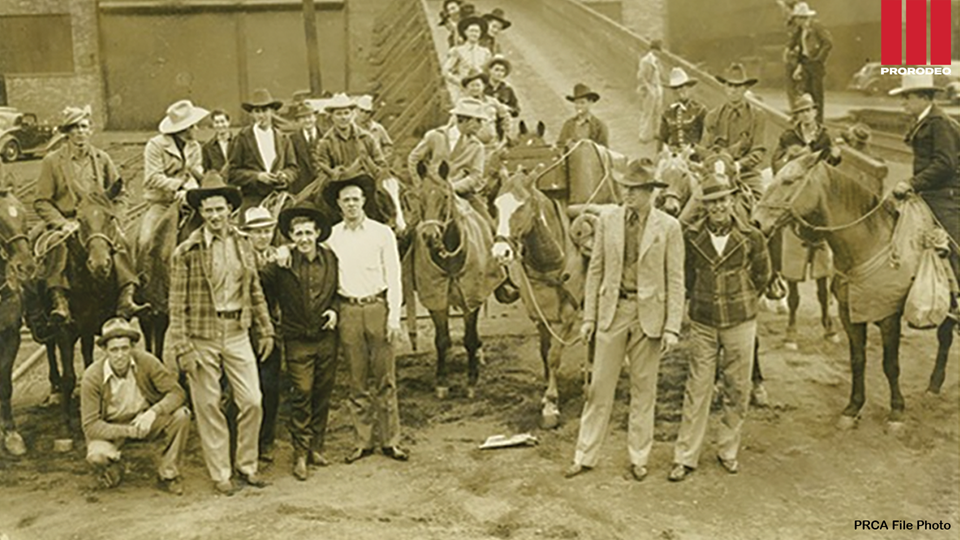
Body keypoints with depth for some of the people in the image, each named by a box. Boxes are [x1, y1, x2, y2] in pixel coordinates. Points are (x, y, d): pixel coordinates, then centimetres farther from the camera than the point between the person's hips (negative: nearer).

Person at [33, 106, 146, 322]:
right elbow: (41, 201, 2)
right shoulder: (52, 161, 5)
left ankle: (126, 300, -34)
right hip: (65, 221, -2)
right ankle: (59, 303, -38)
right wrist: (62, 223, -12)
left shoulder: (102, 158, 13)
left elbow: (118, 194, 18)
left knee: (120, 241, -28)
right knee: (57, 247, -34)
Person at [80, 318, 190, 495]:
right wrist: (127, 431, -30)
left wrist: (153, 412, -36)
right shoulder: (92, 377, -21)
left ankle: (167, 475, -6)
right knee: (97, 456, -34)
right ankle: (113, 469, 8)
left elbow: (176, 392, -17)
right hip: (111, 428, -2)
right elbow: (90, 425, -19)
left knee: (181, 415, -25)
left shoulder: (145, 361, -18)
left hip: (145, 420, 2)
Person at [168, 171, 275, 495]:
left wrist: (266, 331, 11)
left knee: (252, 401, 3)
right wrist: (182, 348, -11)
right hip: (202, 337, -3)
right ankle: (220, 473, 19)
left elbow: (255, 291, 13)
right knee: (208, 407, 5)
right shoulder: (187, 252, -7)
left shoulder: (243, 245, 6)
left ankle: (247, 465, 22)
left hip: (238, 333, 3)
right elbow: (177, 304, -7)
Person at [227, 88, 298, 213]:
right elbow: (232, 173, 2)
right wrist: (257, 176, -11)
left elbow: (293, 168, 15)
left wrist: (285, 175, -7)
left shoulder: (282, 139, 13)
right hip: (252, 201, -2)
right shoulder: (243, 138, 5)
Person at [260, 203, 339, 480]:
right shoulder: (281, 263, -9)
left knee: (323, 395, 10)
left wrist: (334, 310, -1)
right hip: (298, 340, -3)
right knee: (301, 395, -5)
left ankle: (316, 447, 24)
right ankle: (300, 454, 6)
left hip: (327, 337, 3)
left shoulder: (330, 259, 2)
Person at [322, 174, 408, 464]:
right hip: (348, 311, 1)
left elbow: (393, 277, 0)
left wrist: (394, 317, -5)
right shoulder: (332, 236, 5)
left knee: (385, 379, 4)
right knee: (357, 382, 8)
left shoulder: (382, 233, 1)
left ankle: (390, 441, 12)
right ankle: (362, 441, 17)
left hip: (378, 307, -1)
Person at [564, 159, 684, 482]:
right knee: (599, 387, 7)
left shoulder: (668, 227, -4)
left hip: (649, 314, -1)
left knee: (643, 390, 10)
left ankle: (638, 458, 24)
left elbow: (675, 279, -4)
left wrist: (672, 327, -9)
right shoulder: (608, 220, 2)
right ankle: (585, 456, 18)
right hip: (612, 311, 2)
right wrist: (589, 316, 2)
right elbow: (595, 270, 5)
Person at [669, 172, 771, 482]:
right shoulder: (692, 237, -4)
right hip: (703, 323, 0)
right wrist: (698, 300, 10)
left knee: (737, 390, 9)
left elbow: (763, 276, 8)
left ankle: (728, 450, 25)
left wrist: (743, 301, 9)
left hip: (740, 323, 0)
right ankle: (686, 456, 11)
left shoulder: (751, 238, -6)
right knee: (697, 389, 4)